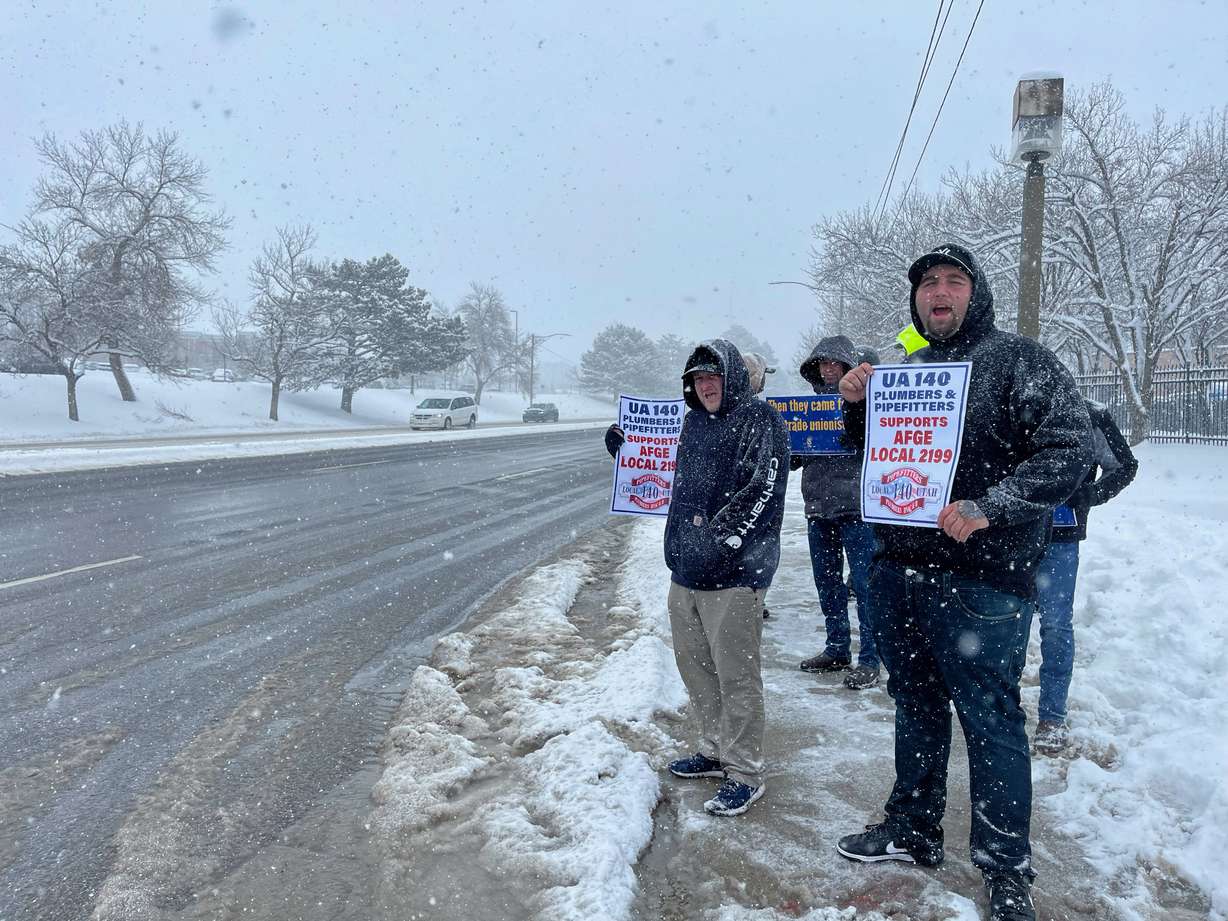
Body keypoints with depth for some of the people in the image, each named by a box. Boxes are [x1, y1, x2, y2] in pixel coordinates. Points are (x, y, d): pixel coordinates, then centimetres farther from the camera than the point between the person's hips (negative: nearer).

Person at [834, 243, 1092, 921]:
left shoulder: (1020, 361, -5)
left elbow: (1070, 447, -14)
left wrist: (987, 508, -24)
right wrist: (855, 405, 3)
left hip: (980, 578, -6)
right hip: (897, 569, 6)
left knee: (989, 721, 3)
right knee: (915, 705, 18)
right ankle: (913, 830, 35)